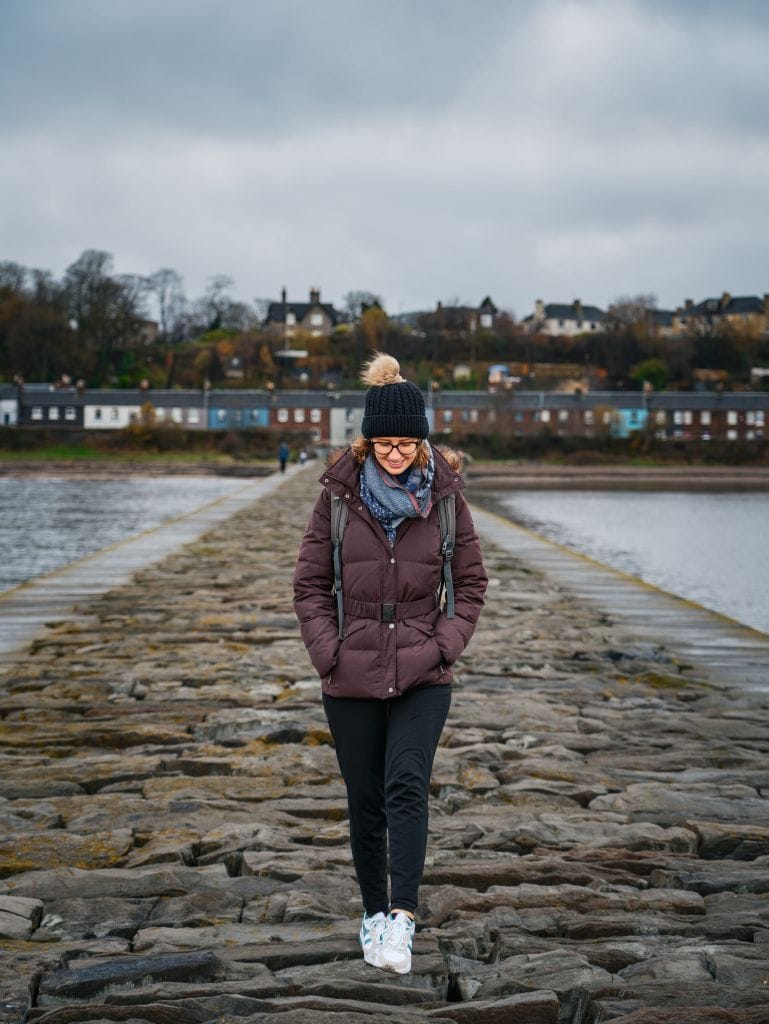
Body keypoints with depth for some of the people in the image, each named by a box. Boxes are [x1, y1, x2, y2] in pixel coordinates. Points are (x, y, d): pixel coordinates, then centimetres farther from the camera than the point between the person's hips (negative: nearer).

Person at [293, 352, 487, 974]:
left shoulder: (444, 493, -1)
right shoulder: (340, 493, -2)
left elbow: (472, 581, 8)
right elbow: (310, 584, 4)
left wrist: (445, 644, -5)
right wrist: (328, 652, -7)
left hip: (422, 673, -1)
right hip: (352, 676, 1)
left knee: (407, 785, -17)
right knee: (366, 800, 8)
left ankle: (402, 917, -21)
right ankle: (374, 914, 23)